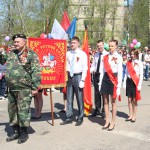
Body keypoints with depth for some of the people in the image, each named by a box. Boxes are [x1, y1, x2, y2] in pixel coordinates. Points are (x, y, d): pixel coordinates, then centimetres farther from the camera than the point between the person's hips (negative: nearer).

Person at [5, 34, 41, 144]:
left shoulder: (31, 55, -8)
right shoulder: (10, 54, 12)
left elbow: (36, 72, -12)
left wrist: (35, 87, -15)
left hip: (24, 89, -7)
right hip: (12, 89, 7)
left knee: (23, 111, -1)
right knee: (12, 110, 14)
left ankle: (24, 133, 15)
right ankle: (16, 132, 29)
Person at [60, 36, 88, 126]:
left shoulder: (82, 54, -5)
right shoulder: (68, 53, 8)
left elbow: (85, 68, -8)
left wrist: (82, 80, -14)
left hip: (78, 76, -5)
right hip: (70, 76, 5)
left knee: (80, 98, 3)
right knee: (69, 98, 8)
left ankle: (80, 118, 15)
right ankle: (69, 118, 18)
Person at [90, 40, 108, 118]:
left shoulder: (107, 54, -8)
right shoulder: (96, 55, 11)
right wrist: (91, 70, -5)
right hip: (96, 75, 5)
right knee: (97, 93, 12)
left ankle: (103, 110, 17)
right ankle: (97, 109, 24)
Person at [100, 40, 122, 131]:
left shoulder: (118, 57, -5)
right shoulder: (106, 57, 9)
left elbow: (120, 73, -7)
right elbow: (103, 70, 12)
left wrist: (118, 86, -11)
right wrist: (101, 82, 8)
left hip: (113, 79, -5)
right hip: (105, 78, 5)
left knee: (113, 102, 3)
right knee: (106, 101, 10)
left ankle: (113, 122, 15)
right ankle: (107, 121, 22)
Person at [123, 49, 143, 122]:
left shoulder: (139, 63, -5)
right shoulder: (128, 62, 7)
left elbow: (141, 75, -5)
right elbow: (126, 73, 10)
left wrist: (139, 85, -10)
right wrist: (124, 83, 6)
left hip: (135, 82, -4)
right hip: (129, 81, 4)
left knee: (134, 100, 2)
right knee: (129, 99, 7)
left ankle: (134, 116, 12)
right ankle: (130, 115, 17)